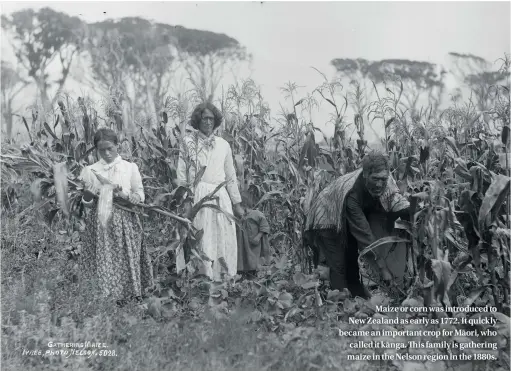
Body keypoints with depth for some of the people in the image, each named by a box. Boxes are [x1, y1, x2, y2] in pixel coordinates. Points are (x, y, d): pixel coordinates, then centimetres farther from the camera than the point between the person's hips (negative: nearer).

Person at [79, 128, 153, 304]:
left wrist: (124, 195, -14)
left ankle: (134, 296, 10)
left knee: (128, 262, -2)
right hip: (100, 224, 0)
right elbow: (86, 204, 7)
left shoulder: (130, 167, 6)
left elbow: (140, 197, 5)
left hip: (126, 223, 0)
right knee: (104, 262, -2)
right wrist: (87, 196, -15)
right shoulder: (90, 171, 7)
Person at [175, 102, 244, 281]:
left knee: (223, 240, 0)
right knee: (202, 242, -7)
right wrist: (185, 200, -10)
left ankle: (221, 278, 6)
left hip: (220, 198, 3)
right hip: (197, 197, -3)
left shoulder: (223, 145, 13)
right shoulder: (188, 142, 4)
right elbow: (181, 174, 0)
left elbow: (231, 176, 17)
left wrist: (237, 203, 14)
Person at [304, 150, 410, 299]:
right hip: (327, 223, -6)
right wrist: (382, 266, -37)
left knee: (352, 265, 10)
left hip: (347, 220, 6)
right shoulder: (351, 193, -40)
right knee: (340, 267, -9)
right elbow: (363, 233, -38)